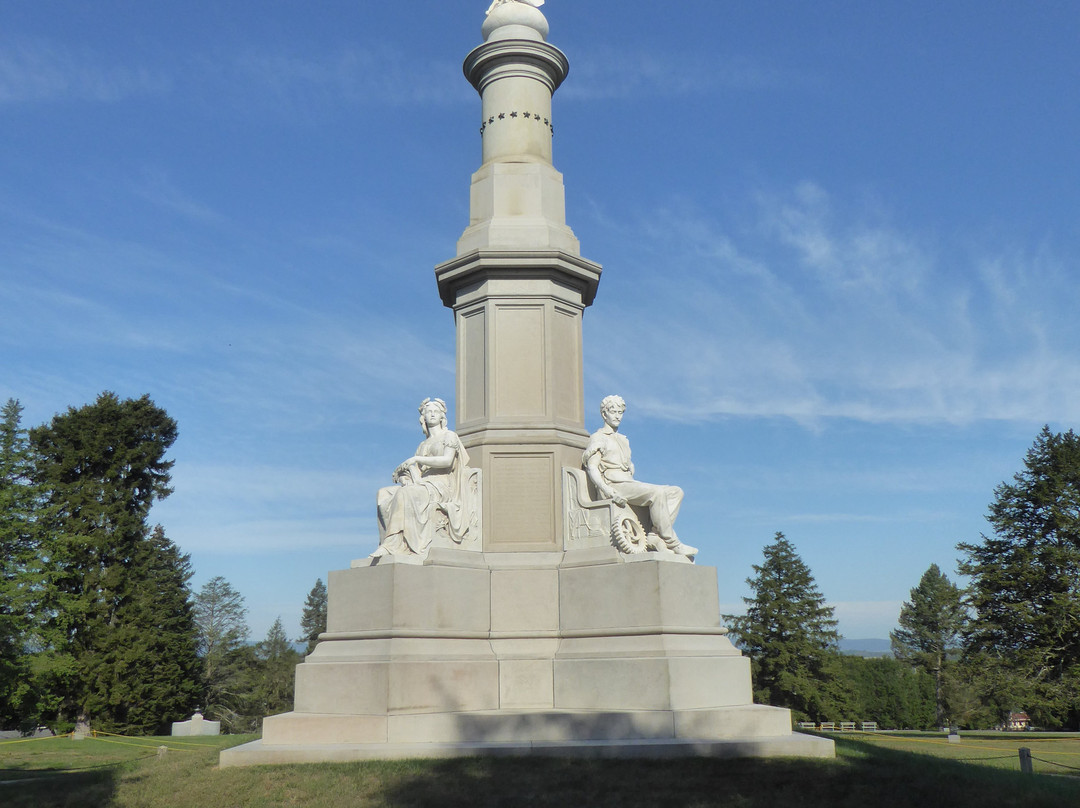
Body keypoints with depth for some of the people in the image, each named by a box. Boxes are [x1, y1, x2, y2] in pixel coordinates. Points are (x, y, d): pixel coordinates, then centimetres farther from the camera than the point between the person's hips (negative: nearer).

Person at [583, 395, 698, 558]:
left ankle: (656, 534, -22)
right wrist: (610, 492, -22)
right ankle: (671, 543, -26)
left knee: (676, 492, -7)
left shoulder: (623, 440, 28)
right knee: (657, 493, -30)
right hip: (613, 485, -8)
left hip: (629, 484, 8)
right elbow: (592, 469, -9)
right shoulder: (598, 438, 4)